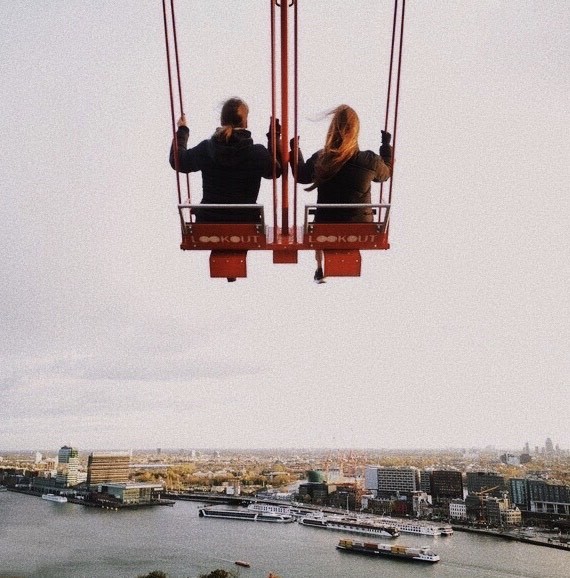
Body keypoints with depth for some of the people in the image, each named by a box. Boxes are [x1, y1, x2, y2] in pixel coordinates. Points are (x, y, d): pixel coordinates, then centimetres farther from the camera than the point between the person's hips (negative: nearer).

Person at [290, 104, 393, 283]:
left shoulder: (320, 159, -17)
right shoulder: (370, 161, -19)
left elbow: (301, 176, 4)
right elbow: (386, 173, 5)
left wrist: (295, 148, 17)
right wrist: (386, 144, 18)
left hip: (326, 222, 1)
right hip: (360, 223, -1)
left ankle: (321, 271, 48)